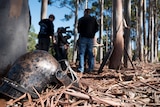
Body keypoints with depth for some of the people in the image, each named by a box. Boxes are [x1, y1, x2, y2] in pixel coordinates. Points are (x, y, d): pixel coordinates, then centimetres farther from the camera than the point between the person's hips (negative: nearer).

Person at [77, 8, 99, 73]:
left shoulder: (81, 19, -1)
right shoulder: (93, 19, 9)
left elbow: (79, 29, 2)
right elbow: (96, 28, 9)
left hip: (83, 37, -3)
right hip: (91, 38, 4)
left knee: (81, 53, -3)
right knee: (90, 53, 8)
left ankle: (81, 69, -9)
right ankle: (90, 68, 6)